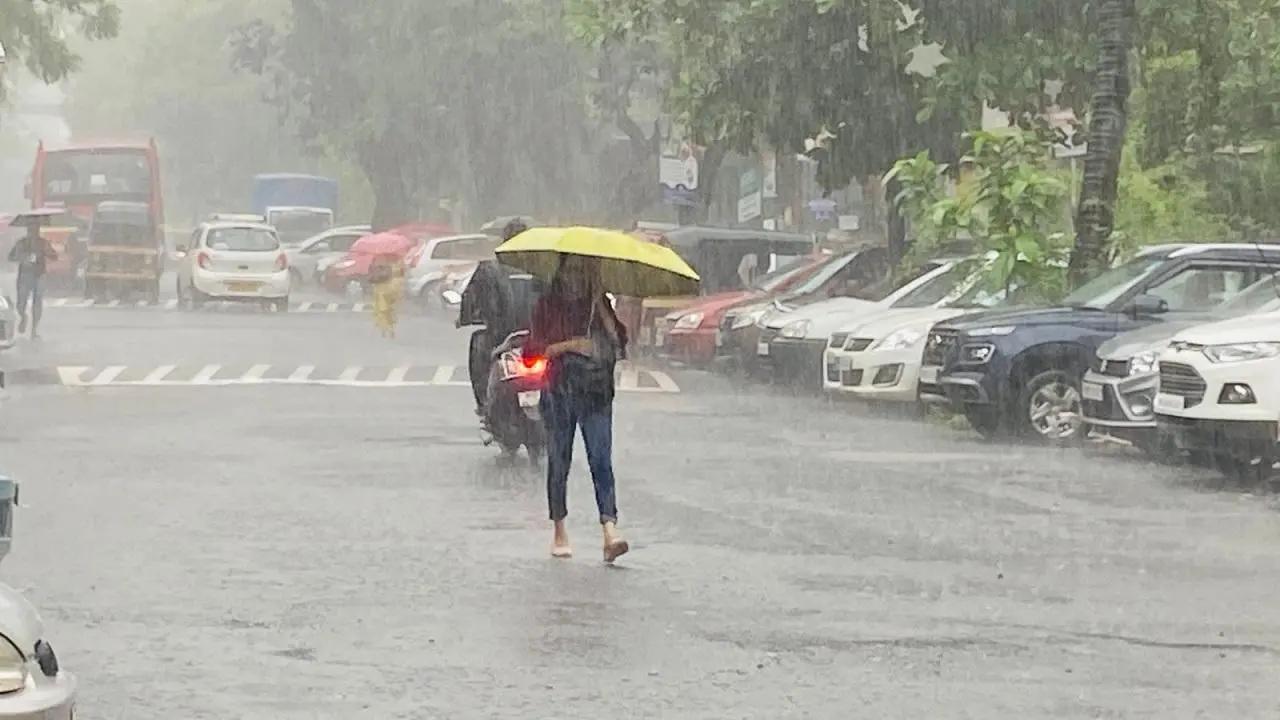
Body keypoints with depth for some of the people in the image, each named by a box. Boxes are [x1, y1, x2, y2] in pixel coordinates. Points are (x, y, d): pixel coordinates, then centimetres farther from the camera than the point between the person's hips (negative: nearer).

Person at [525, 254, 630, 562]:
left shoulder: (600, 305, 12)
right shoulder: (548, 305, 5)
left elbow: (620, 342, 4)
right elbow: (532, 351, -2)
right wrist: (570, 344, -13)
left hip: (596, 390, 1)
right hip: (559, 392, -1)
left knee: (601, 459, -12)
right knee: (559, 461, 5)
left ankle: (610, 529, -23)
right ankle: (559, 531, 18)